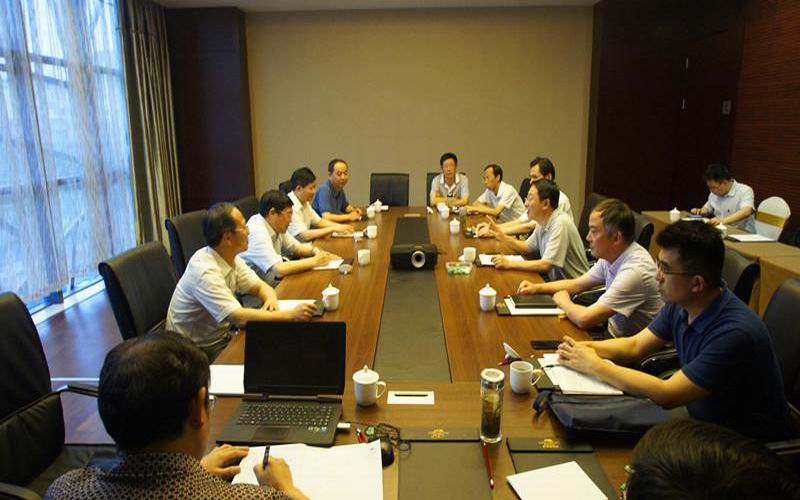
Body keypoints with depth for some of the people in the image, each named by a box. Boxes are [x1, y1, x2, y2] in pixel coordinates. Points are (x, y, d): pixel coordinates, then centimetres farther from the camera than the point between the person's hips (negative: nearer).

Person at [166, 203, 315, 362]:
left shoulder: (231, 258, -3)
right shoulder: (204, 271, -28)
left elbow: (259, 286, 6)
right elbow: (239, 318, -34)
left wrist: (271, 299, -17)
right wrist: (291, 314, -32)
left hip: (220, 338, 7)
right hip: (197, 352, -7)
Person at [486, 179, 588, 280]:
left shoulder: (560, 223, -23)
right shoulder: (543, 222, 2)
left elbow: (545, 265, -27)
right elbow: (526, 247, 13)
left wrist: (510, 263, -20)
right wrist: (501, 236, -2)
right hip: (556, 280, 7)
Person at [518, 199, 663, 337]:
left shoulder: (635, 270, -30)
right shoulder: (611, 256, -2)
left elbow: (583, 319, -32)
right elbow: (577, 284, 14)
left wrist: (562, 300, -11)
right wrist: (537, 287, 2)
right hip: (613, 331, 7)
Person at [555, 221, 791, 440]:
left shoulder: (734, 332, -30)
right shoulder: (680, 305, -7)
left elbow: (667, 395, -29)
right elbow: (635, 345, 5)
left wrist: (594, 365, -22)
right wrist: (585, 348, -14)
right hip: (701, 418, 6)